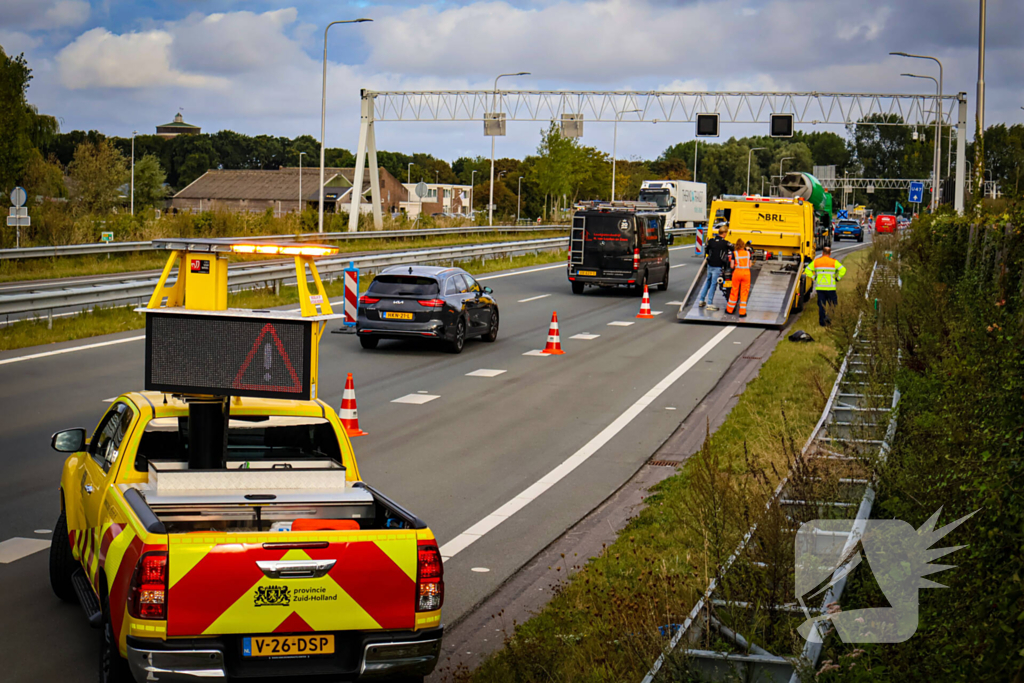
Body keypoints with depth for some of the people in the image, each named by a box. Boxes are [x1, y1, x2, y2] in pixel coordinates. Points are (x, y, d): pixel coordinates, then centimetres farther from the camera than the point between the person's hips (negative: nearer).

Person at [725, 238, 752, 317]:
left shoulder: (734, 253, -2)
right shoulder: (748, 253, 4)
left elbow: (732, 266, -3)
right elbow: (750, 265, 6)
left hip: (737, 272, -1)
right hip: (746, 272, 1)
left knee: (734, 291, 12)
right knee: (744, 293, 5)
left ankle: (729, 310, 22)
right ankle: (742, 312, 4)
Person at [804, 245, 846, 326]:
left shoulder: (816, 261, 6)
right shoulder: (833, 262, -2)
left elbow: (807, 270, 5)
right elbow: (843, 269, -12)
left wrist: (814, 278, 9)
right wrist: (837, 278, -1)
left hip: (819, 287, 2)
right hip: (830, 287, -2)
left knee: (821, 305, 7)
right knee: (832, 304, 8)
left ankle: (822, 322, 6)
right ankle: (828, 316, -14)